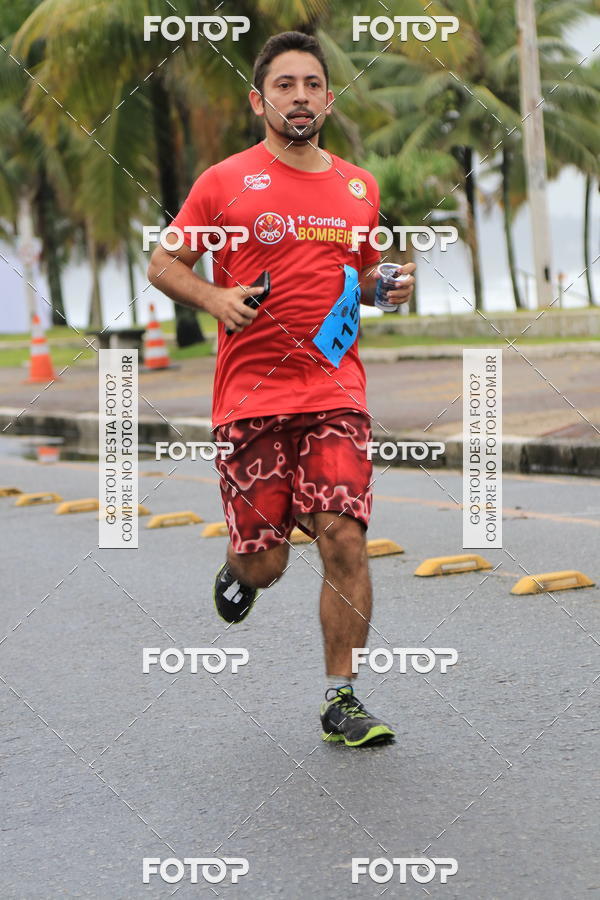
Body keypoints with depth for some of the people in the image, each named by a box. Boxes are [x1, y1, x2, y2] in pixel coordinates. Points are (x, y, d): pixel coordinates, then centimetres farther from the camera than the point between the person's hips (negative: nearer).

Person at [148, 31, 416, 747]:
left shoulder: (359, 187, 13)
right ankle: (238, 568, 40)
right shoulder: (225, 182, 1)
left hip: (336, 394, 2)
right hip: (251, 398, -2)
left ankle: (340, 700, 2)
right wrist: (213, 297, -13)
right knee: (265, 563, 1)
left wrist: (389, 284, 4)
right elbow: (164, 265, 6)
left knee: (345, 539, -10)